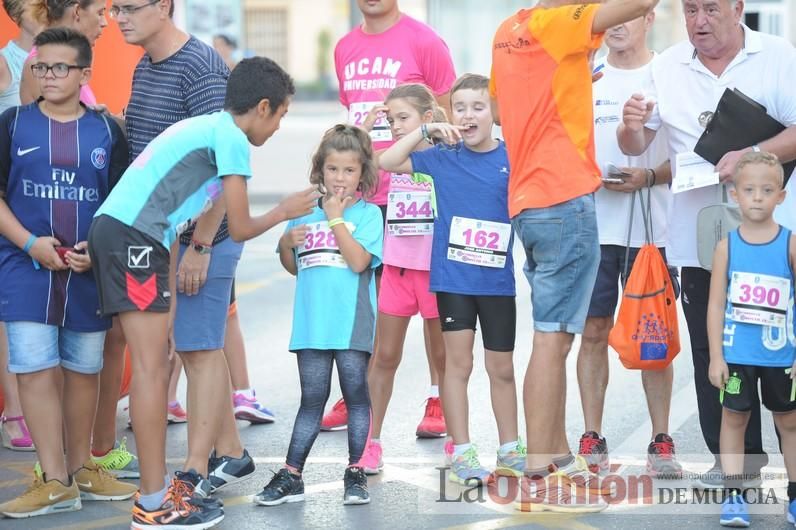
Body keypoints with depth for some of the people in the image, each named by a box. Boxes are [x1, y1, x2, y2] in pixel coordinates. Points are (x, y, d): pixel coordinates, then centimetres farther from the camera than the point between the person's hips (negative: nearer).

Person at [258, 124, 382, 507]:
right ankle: (291, 476, 10)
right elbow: (293, 266, 19)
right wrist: (286, 243, -2)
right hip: (312, 323, 3)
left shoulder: (367, 214, -2)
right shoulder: (304, 212, 11)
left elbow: (359, 261, -16)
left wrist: (336, 218, -13)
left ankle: (355, 474, 12)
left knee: (355, 392, 3)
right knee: (312, 398, 8)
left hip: (351, 324, -3)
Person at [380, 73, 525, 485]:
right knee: (458, 363, 2)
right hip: (453, 277, 0)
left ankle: (510, 450, 24)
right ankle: (461, 454, 9)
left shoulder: (512, 158, -3)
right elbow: (386, 162, -1)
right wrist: (426, 130, -10)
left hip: (498, 280, 0)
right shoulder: (443, 159, 0)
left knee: (502, 369, 11)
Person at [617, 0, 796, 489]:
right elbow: (636, 146, 9)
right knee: (712, 352, 5)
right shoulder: (667, 68, 8)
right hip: (700, 240, 3)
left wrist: (752, 155, -25)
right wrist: (632, 126, -14)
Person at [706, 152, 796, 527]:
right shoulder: (727, 246, -2)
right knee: (733, 419, 4)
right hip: (737, 354, 0)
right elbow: (716, 304, -1)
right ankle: (733, 496, 9)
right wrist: (716, 356, -5)